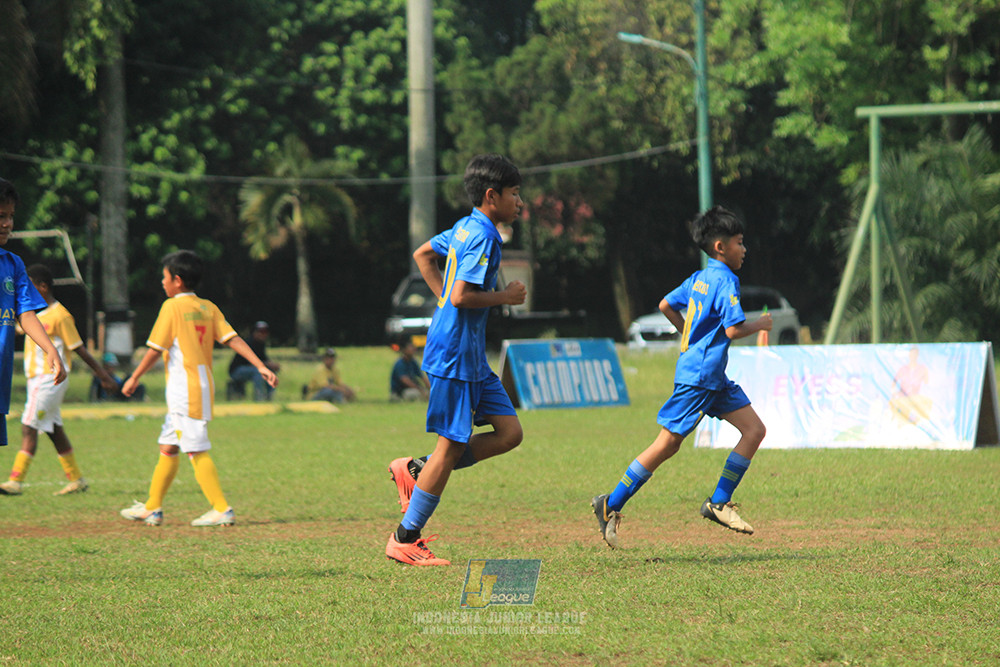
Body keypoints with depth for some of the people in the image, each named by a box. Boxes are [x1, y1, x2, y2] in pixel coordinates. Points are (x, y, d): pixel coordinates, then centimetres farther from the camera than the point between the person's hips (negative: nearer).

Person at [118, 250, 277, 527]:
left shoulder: (172, 307, -9)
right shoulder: (208, 308, 11)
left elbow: (155, 349, -9)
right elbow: (233, 339, 2)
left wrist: (134, 378, 1)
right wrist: (261, 366, -2)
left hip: (184, 388, -8)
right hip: (203, 386, 8)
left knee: (196, 451, -8)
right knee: (168, 447, 16)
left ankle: (222, 509, -12)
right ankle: (152, 508, 23)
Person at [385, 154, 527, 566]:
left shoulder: (466, 228, 12)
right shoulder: (481, 236, -17)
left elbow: (423, 255, 27)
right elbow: (462, 297, -25)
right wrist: (505, 297, -12)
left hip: (470, 354, 10)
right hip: (456, 352, -10)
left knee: (509, 432, 7)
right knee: (451, 446, -5)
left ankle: (416, 471, 13)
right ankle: (404, 540, 2)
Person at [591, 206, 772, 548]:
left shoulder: (699, 278, 12)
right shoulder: (725, 281, -15)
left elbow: (666, 305, 19)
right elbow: (733, 329, -22)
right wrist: (760, 325, -4)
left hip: (714, 378, 10)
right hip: (698, 376, -10)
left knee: (754, 430, 4)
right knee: (667, 444, -6)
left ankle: (719, 503, 4)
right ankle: (611, 505, 1)